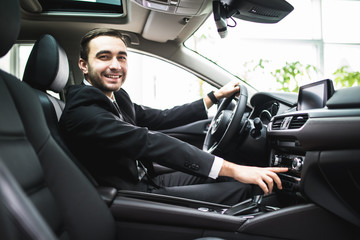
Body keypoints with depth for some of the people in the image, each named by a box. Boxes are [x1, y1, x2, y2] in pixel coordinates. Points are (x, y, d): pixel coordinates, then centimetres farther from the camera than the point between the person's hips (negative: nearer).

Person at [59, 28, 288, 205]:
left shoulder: (117, 97, 4)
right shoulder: (82, 113, -24)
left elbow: (162, 118, 8)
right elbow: (149, 142, -33)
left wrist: (215, 96, 8)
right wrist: (233, 169, -36)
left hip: (147, 182, 9)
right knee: (240, 189, -9)